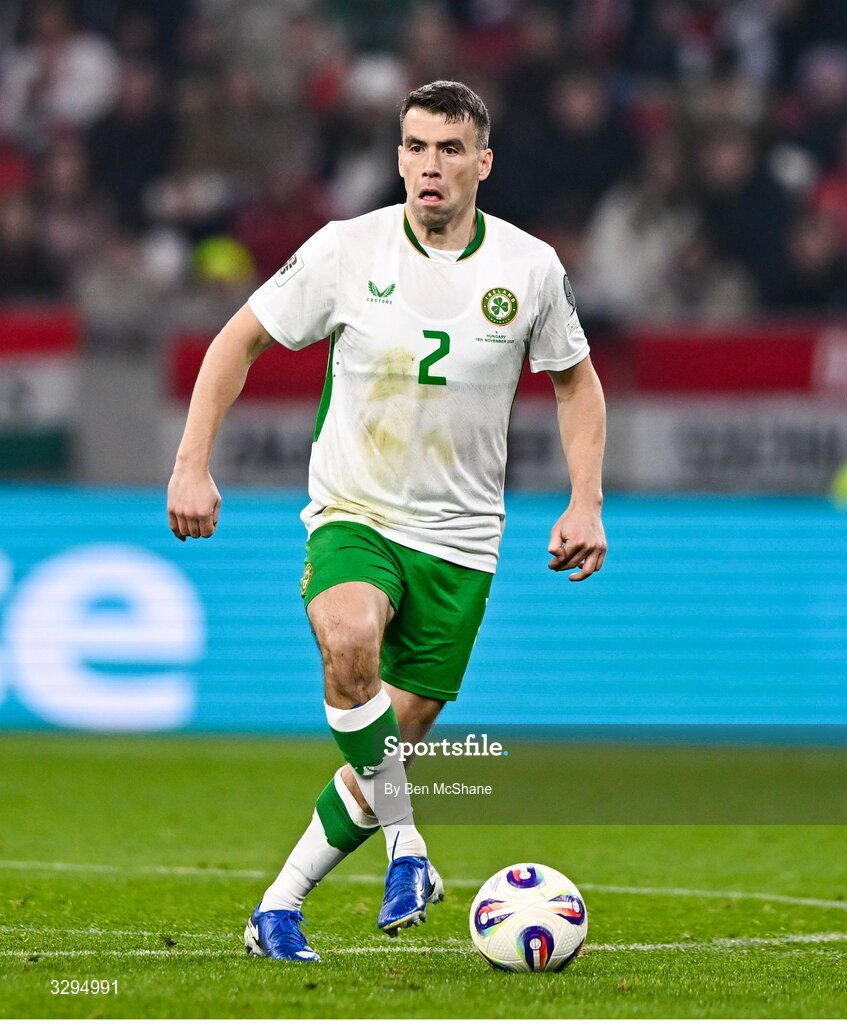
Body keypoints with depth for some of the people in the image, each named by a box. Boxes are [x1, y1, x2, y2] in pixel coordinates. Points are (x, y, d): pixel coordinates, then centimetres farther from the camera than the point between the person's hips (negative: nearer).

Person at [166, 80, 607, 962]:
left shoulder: (530, 268, -3)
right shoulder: (346, 250, -8)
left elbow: (575, 381, 13)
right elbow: (240, 341, 2)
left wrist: (586, 502, 2)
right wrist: (192, 467, -6)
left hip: (458, 539, 2)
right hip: (352, 515, -2)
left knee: (395, 738, 2)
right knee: (350, 642, -34)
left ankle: (279, 908, 17)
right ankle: (405, 846, -18)